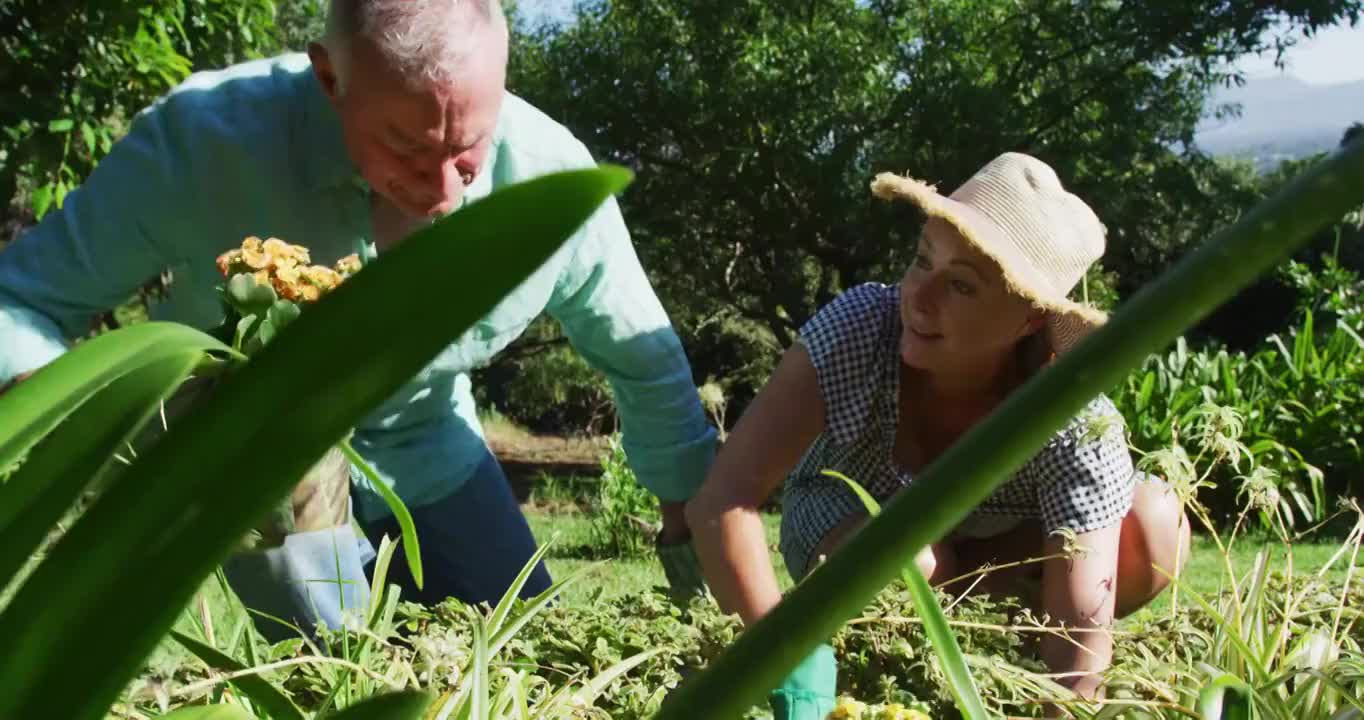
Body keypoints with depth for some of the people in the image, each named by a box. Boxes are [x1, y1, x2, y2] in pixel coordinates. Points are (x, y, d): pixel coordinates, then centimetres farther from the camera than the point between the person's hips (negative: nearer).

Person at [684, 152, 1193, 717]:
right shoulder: (856, 328, -34)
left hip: (993, 551, 1)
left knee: (1157, 527, -25)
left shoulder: (1077, 424, -33)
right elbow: (723, 498, -39)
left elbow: (1081, 634, -33)